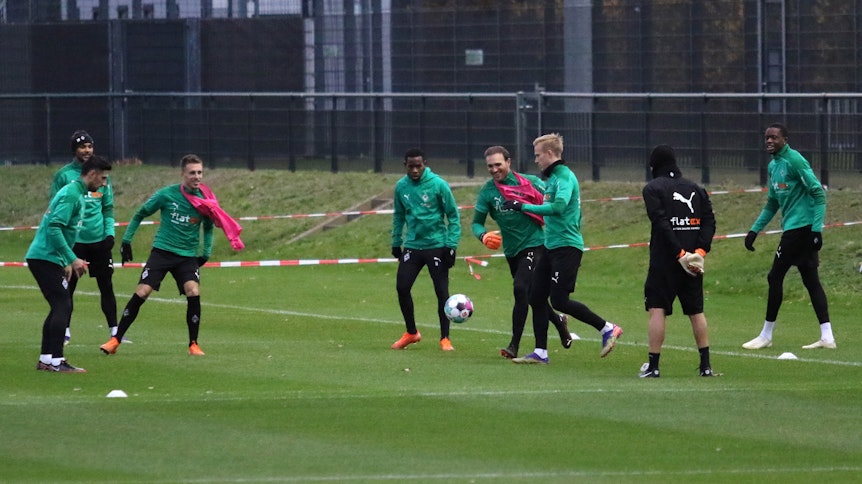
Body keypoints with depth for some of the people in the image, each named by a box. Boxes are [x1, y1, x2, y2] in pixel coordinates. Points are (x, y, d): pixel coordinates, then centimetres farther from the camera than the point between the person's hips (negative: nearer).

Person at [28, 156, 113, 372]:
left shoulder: (77, 193, 17)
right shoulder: (71, 194, -15)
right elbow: (54, 228, -24)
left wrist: (68, 261, 24)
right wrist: (72, 259, -23)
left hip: (43, 258, 10)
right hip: (45, 257, -10)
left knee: (61, 307, 13)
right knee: (63, 306, -11)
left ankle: (46, 359, 16)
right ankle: (55, 361, -13)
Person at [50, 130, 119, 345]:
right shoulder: (63, 175, 0)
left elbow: (108, 207, 14)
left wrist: (110, 232, 3)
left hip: (99, 239, 2)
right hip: (73, 240, -2)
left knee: (106, 285, 3)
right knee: (68, 286, 2)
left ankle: (114, 330, 7)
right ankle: (65, 331, 11)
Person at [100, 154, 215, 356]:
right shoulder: (167, 194, -7)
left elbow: (208, 227, 17)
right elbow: (140, 214, 6)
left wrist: (206, 252, 7)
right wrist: (126, 240, 3)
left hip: (188, 256, 1)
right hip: (162, 250, -1)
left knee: (193, 292, -20)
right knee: (141, 293, -11)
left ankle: (193, 345, -4)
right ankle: (115, 340, 0)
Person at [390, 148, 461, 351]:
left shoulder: (438, 185, -10)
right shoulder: (401, 186, 3)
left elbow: (453, 216, -5)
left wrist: (451, 245, -10)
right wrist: (396, 242, 13)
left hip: (436, 245, -4)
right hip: (412, 246, 4)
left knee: (442, 292, -3)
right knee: (402, 287, -1)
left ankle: (445, 338, 8)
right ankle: (411, 333, 18)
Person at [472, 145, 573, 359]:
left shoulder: (530, 182, -8)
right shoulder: (487, 191, -2)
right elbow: (477, 222, -2)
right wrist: (483, 236, -22)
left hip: (534, 243, -4)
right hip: (511, 250, 4)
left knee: (520, 289, -20)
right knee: (532, 296, 15)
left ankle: (514, 345, -16)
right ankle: (558, 321, 45)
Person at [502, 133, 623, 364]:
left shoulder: (564, 177, -14)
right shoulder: (552, 178, 16)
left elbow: (558, 206, -29)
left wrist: (523, 206, -26)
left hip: (566, 247, -10)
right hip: (552, 247, 10)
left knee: (559, 300, -12)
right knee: (536, 297, 6)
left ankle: (607, 328, -1)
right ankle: (540, 352, 10)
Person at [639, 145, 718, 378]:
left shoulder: (653, 188, -2)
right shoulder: (696, 189, 13)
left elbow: (661, 223, -14)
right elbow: (709, 221, 4)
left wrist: (679, 253, -17)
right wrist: (701, 250, -6)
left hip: (664, 260, -5)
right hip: (693, 260, 5)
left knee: (657, 310, -3)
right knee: (696, 312, 11)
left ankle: (653, 365, -8)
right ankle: (705, 365, 10)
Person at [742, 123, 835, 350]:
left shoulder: (794, 160, -12)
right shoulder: (773, 165, 16)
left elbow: (818, 193, -16)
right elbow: (772, 203, 27)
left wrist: (816, 228, -20)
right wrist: (754, 230, 22)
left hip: (800, 227, -9)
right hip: (793, 228, 9)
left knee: (775, 277, -3)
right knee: (811, 280, 6)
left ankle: (766, 336, 4)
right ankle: (827, 336, 4)